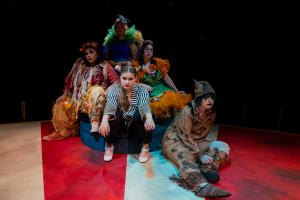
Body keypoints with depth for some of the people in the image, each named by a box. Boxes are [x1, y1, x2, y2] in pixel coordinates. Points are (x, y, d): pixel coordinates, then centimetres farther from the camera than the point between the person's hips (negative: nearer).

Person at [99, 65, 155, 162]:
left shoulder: (141, 90, -8)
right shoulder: (113, 89, -9)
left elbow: (145, 106, -26)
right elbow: (110, 106, -26)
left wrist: (149, 117, -48)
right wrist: (104, 119, -47)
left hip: (136, 124, 0)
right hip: (118, 124, 1)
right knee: (114, 113, -31)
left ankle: (145, 146, -10)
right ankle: (109, 146, -8)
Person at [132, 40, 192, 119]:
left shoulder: (158, 62, 11)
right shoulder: (137, 65, 7)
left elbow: (166, 78, 6)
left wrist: (177, 91, -1)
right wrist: (144, 86, -14)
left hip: (162, 89, 3)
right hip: (148, 92, -2)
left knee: (173, 97, -27)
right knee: (157, 102, -34)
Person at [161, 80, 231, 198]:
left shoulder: (211, 113, -5)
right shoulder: (187, 111, -24)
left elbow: (202, 134, 3)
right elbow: (185, 136, -24)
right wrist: (200, 154, -26)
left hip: (194, 141, 7)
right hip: (174, 140, -6)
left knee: (222, 148, -9)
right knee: (185, 156, -37)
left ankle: (205, 170, -29)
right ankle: (202, 186, -51)